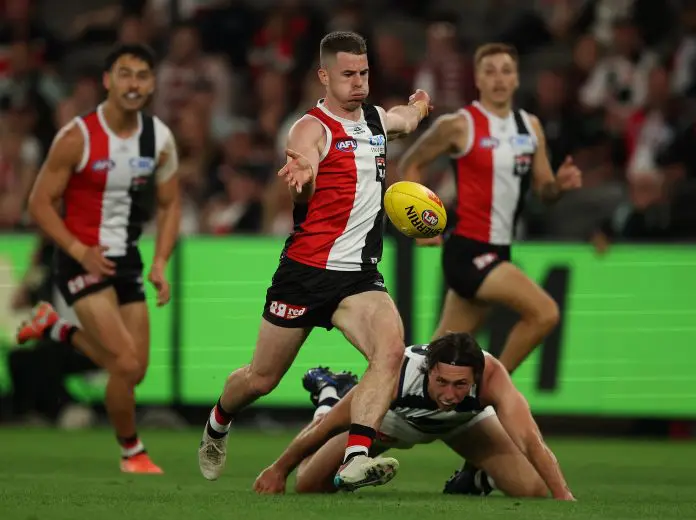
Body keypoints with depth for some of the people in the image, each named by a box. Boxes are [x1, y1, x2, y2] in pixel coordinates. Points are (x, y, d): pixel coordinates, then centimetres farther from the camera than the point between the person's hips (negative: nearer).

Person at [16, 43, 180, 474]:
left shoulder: (160, 139, -1)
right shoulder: (77, 138, -15)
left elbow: (170, 204, 10)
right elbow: (40, 203, -10)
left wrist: (160, 263, -4)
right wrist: (80, 251, -21)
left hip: (127, 259, 6)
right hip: (83, 260, -6)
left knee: (133, 370, 9)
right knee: (127, 365, -16)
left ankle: (55, 327, 32)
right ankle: (132, 452, 6)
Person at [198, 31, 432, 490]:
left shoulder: (376, 120, 12)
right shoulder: (313, 128, -11)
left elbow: (409, 119, 41)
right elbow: (303, 193, -33)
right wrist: (300, 177, -52)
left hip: (360, 276, 5)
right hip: (307, 269, -5)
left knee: (392, 348, -26)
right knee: (262, 379, 9)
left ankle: (354, 460, -37)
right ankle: (217, 425, 43)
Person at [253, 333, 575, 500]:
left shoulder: (492, 377, -44)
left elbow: (530, 442, -50)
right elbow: (326, 428, -30)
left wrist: (564, 498, -63)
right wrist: (278, 470, -20)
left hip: (464, 422, 1)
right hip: (394, 416, -1)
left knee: (534, 492, -16)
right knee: (308, 487, 0)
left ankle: (480, 479, 21)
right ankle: (328, 396, 29)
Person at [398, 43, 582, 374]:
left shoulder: (530, 126, 10)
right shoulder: (459, 125, -8)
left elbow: (544, 191, 14)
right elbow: (409, 165, 1)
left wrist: (560, 184, -9)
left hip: (498, 252, 7)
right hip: (467, 250, -7)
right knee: (545, 312, -19)